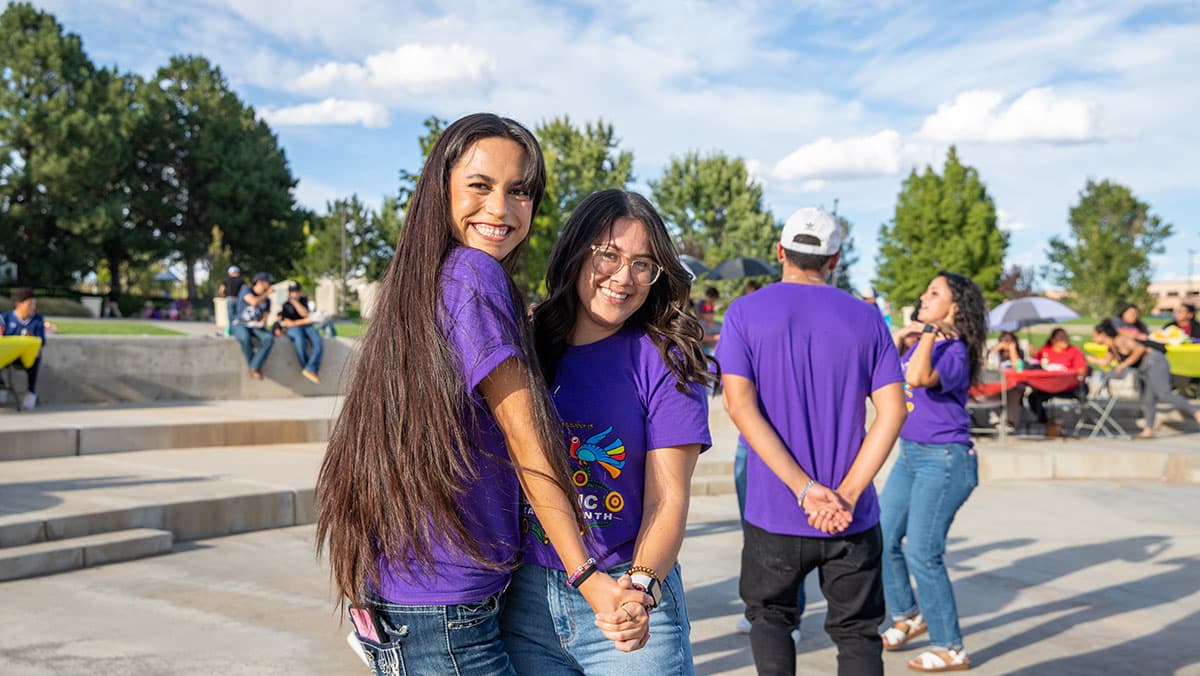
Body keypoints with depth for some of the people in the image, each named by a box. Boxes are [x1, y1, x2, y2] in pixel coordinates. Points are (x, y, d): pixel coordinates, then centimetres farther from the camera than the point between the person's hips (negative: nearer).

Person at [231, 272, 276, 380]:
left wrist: (262, 323, -14)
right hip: (240, 324, -4)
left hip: (256, 326, 4)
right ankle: (252, 365, -19)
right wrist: (266, 294, -8)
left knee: (269, 338, -29)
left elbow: (265, 317, 10)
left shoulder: (267, 300, 10)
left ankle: (254, 367, -28)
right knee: (246, 337, -40)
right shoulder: (246, 289, -4)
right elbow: (254, 302, -23)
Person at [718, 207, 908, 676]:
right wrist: (847, 494, -11)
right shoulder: (866, 319, 3)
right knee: (856, 632, 13)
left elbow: (739, 404, -13)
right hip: (852, 517, 1)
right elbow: (892, 411, -5)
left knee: (769, 617, 20)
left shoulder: (745, 313, -2)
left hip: (775, 514, -1)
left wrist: (806, 489, -15)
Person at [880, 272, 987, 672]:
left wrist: (930, 332, -31)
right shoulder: (923, 344, 8)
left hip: (943, 460, -9)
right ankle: (907, 615, 35)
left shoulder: (953, 352, -17)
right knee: (883, 539, 13)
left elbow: (917, 378, -37)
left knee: (922, 553, -6)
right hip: (911, 455, 9)